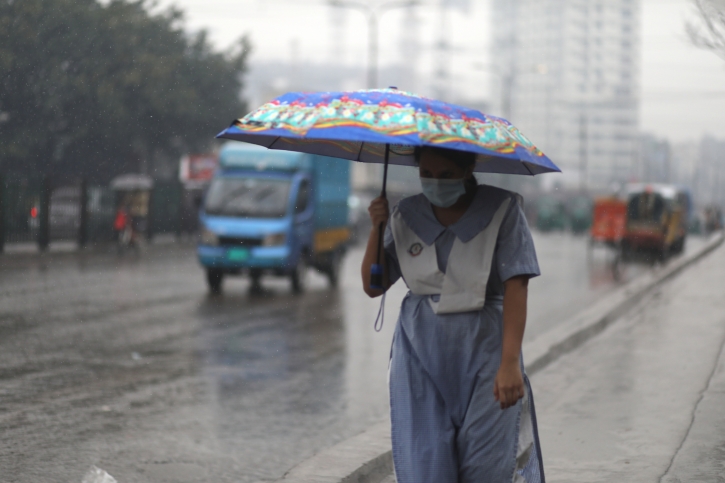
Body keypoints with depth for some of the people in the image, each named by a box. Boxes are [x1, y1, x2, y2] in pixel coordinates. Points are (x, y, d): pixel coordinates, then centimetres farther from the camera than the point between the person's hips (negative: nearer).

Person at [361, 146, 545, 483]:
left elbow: (516, 287, -14)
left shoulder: (502, 210, -7)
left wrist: (510, 363, -23)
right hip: (421, 354, 3)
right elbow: (373, 287, 5)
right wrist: (376, 229, -10)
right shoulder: (405, 217, 4)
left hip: (484, 352, -3)